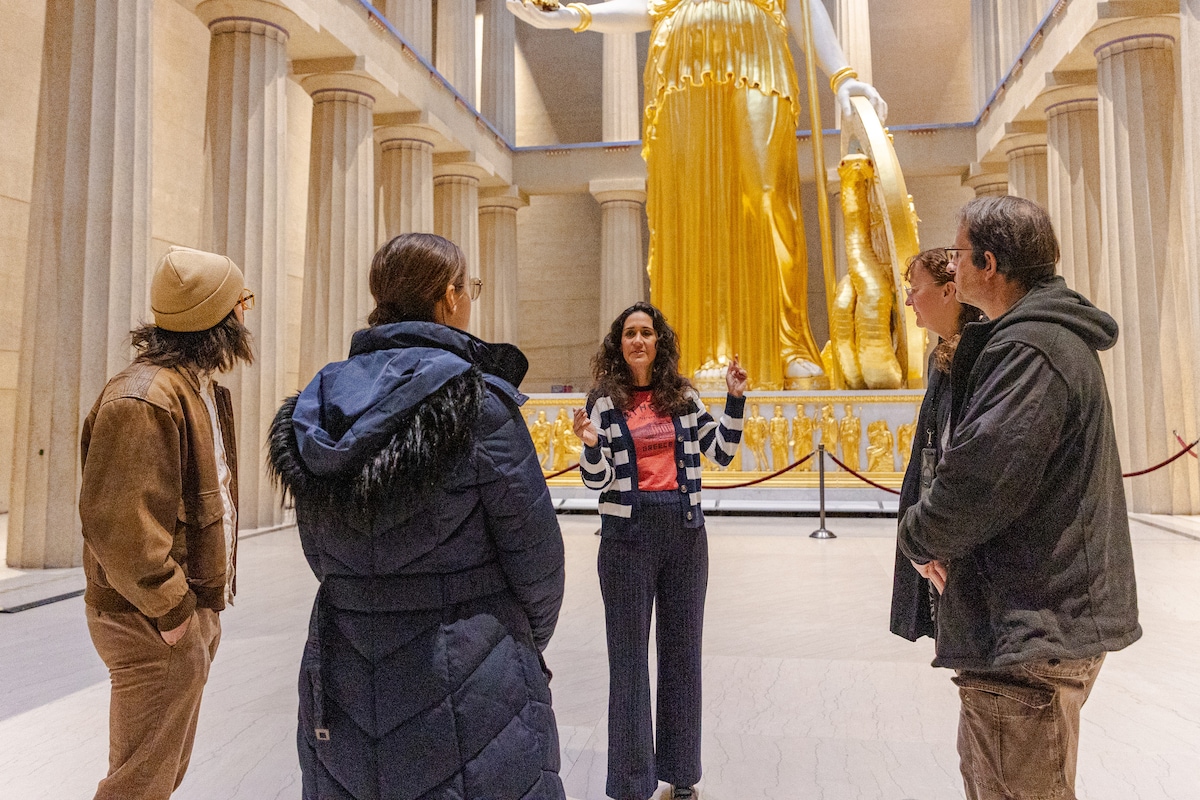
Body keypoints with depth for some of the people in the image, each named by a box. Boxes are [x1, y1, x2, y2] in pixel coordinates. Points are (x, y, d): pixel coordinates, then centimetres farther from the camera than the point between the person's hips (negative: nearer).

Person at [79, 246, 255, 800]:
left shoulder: (200, 388, 12)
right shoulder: (144, 397, -22)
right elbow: (116, 520, -27)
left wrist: (202, 598, 16)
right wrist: (169, 607, -20)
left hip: (194, 611, 10)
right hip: (158, 627, -10)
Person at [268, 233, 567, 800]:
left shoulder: (320, 404, -1)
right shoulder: (478, 401, -18)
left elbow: (322, 556, 8)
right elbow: (535, 554, -12)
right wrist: (527, 643, 7)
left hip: (344, 690, 6)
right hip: (470, 697, -5)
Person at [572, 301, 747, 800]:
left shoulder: (684, 395, 6)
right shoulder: (604, 400, -2)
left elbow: (721, 452, 7)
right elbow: (598, 480, -6)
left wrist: (735, 399, -2)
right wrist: (590, 445, -25)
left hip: (685, 530, 3)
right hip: (629, 533, -3)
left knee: (683, 651, 13)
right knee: (629, 655, 6)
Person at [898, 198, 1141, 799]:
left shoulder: (1030, 348, -21)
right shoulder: (1056, 335, 15)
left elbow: (977, 482, -28)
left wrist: (919, 537, -7)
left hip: (1032, 630, -11)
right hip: (1045, 618, 11)